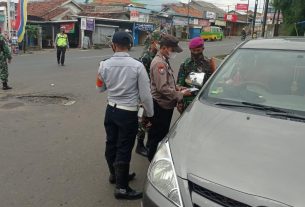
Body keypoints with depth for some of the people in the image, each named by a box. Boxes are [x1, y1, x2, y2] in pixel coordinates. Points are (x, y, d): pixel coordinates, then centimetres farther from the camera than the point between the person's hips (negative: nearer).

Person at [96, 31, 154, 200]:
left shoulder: (105, 65, -6)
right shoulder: (137, 66, -17)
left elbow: (100, 88, 9)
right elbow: (145, 94, -13)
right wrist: (149, 114, 1)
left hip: (111, 110, 5)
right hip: (128, 113, -5)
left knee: (111, 144, 19)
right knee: (124, 149, 4)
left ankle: (115, 174, 42)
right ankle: (121, 188, 16)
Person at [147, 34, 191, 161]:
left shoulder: (164, 61, 12)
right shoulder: (159, 63, -21)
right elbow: (163, 88, -27)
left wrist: (176, 88, 6)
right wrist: (180, 94, -18)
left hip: (166, 104, 10)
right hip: (161, 105, -10)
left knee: (162, 133, 20)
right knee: (158, 135, 2)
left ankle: (153, 157, 35)